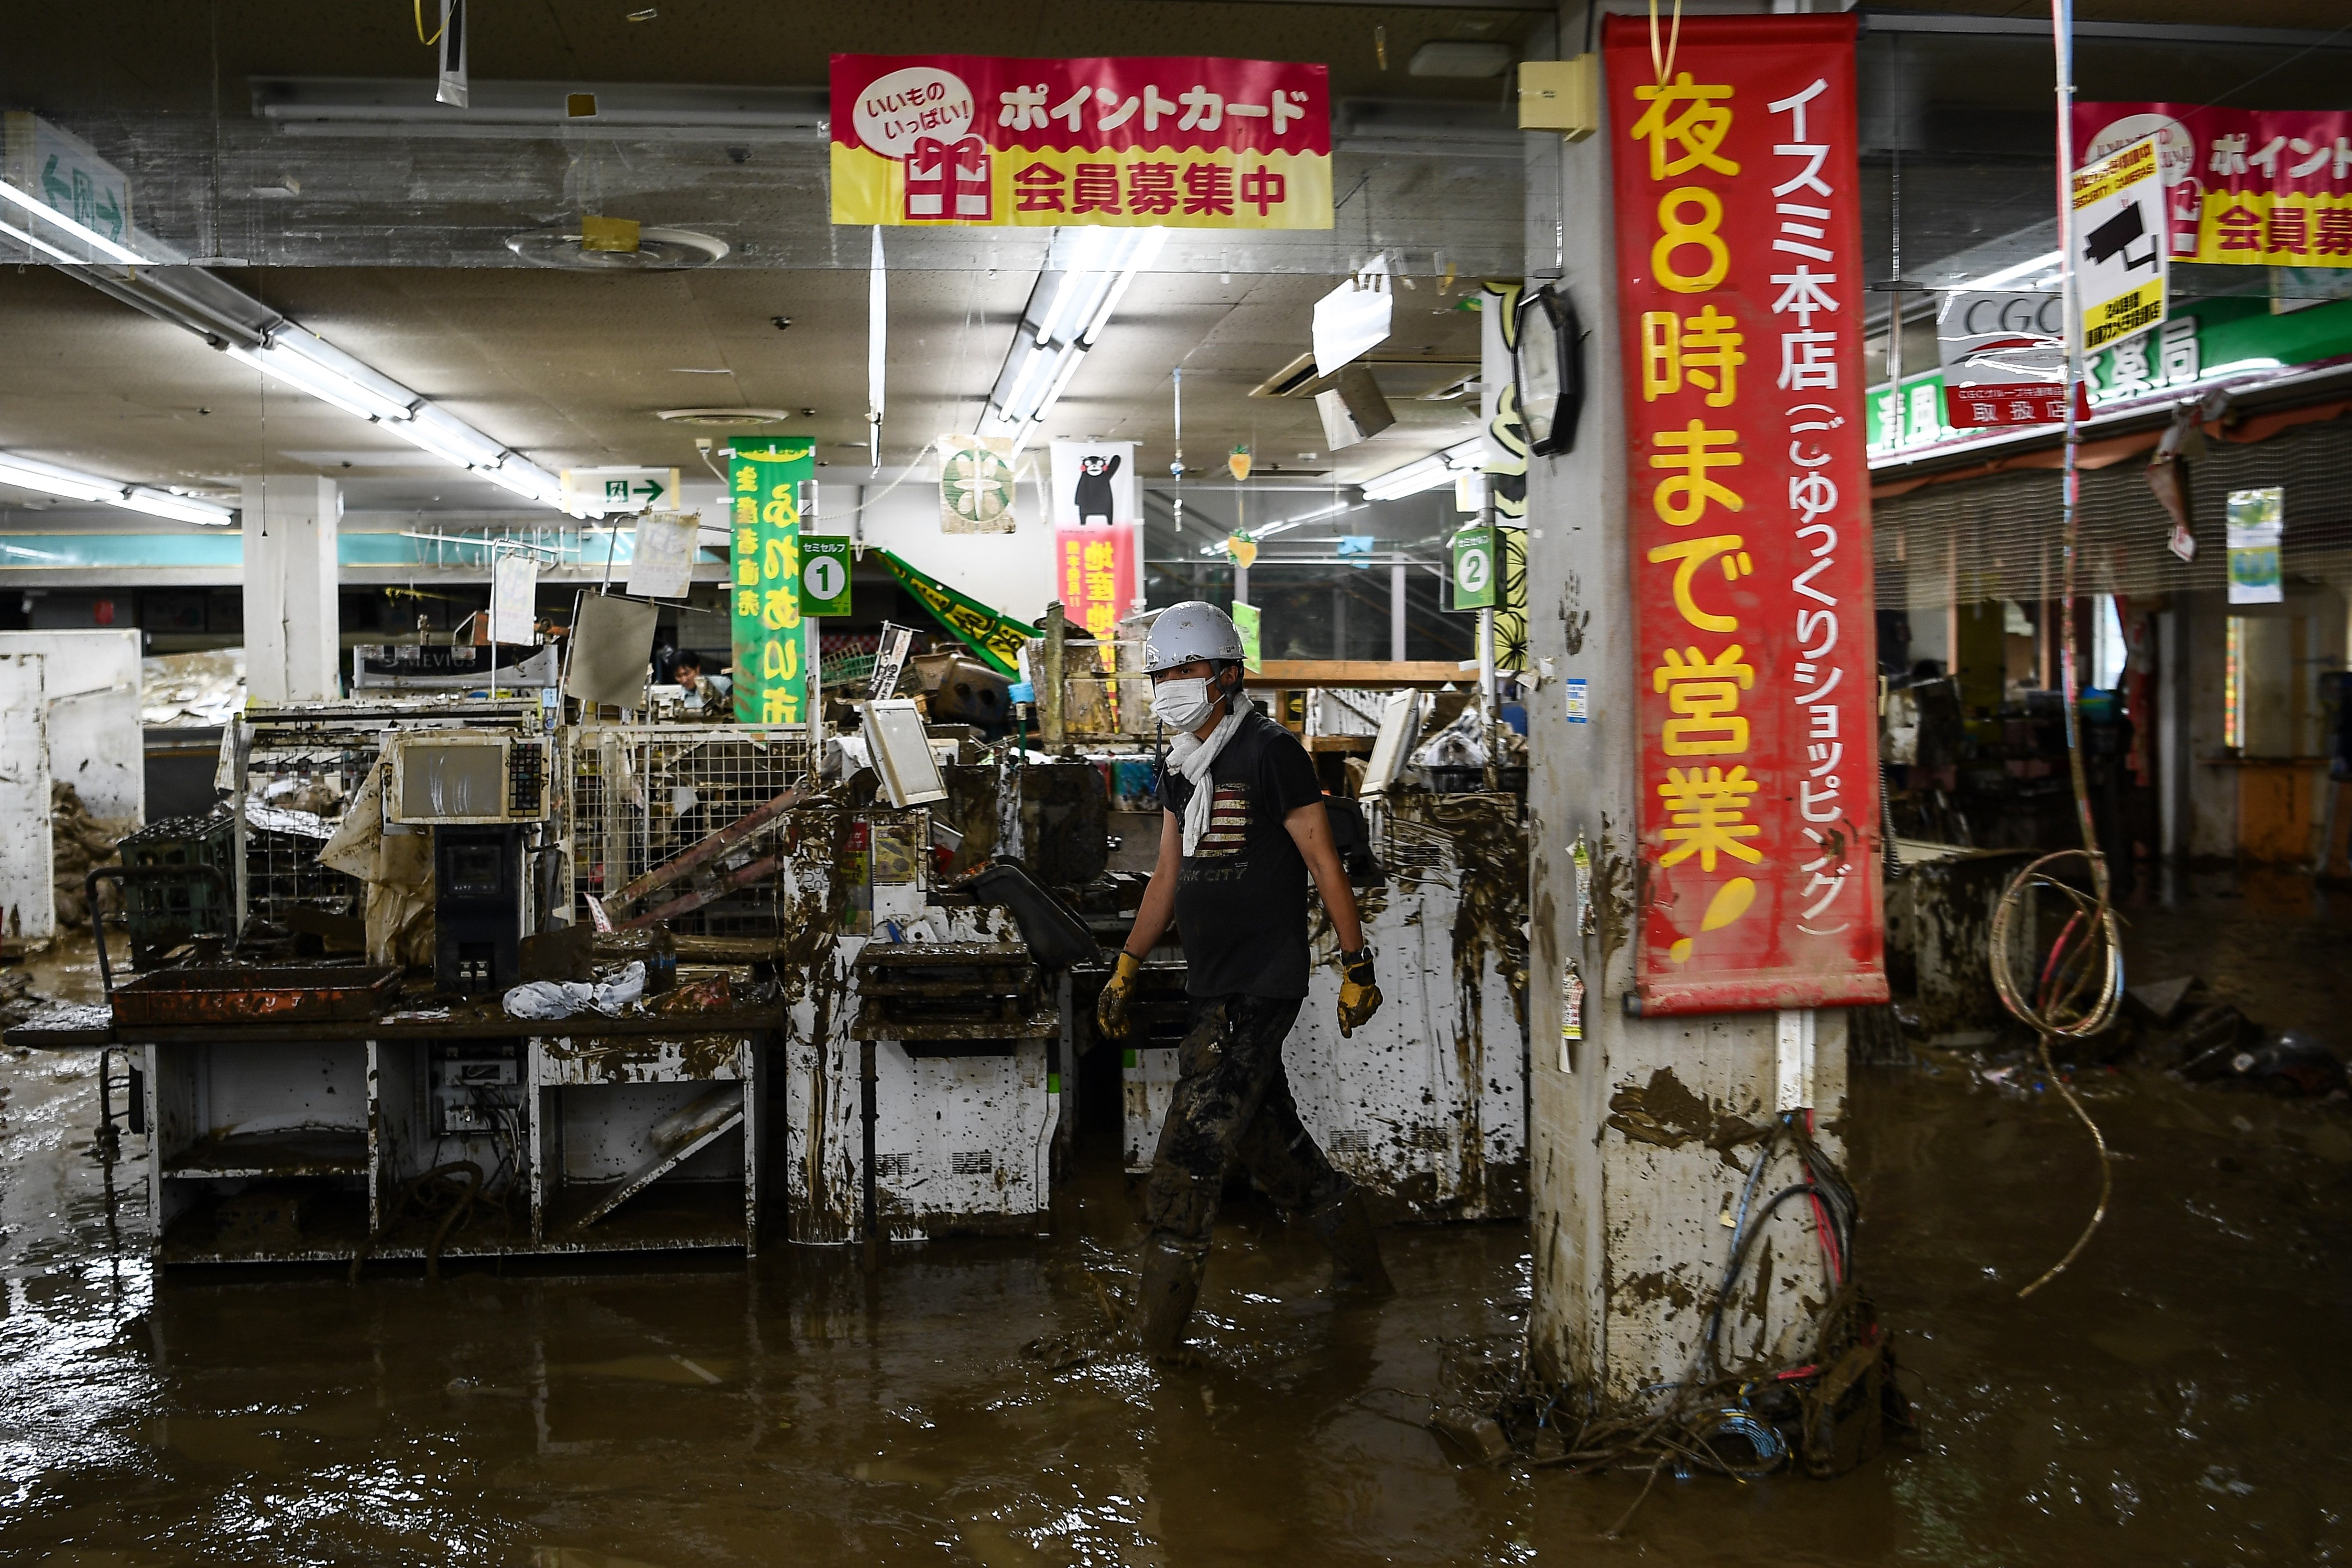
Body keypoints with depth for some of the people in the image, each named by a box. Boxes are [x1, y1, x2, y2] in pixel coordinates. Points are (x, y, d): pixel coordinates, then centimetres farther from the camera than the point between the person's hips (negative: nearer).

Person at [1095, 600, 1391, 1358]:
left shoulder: (1270, 752, -10)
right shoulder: (1180, 767, 14)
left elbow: (1323, 862, -9)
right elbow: (1169, 877, 21)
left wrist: (1357, 966, -9)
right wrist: (1126, 970, 21)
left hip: (1261, 987, -8)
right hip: (1212, 986, 8)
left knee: (1190, 1155, -9)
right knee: (1267, 1138, 13)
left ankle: (1159, 1338, -1)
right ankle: (1362, 1267, 30)